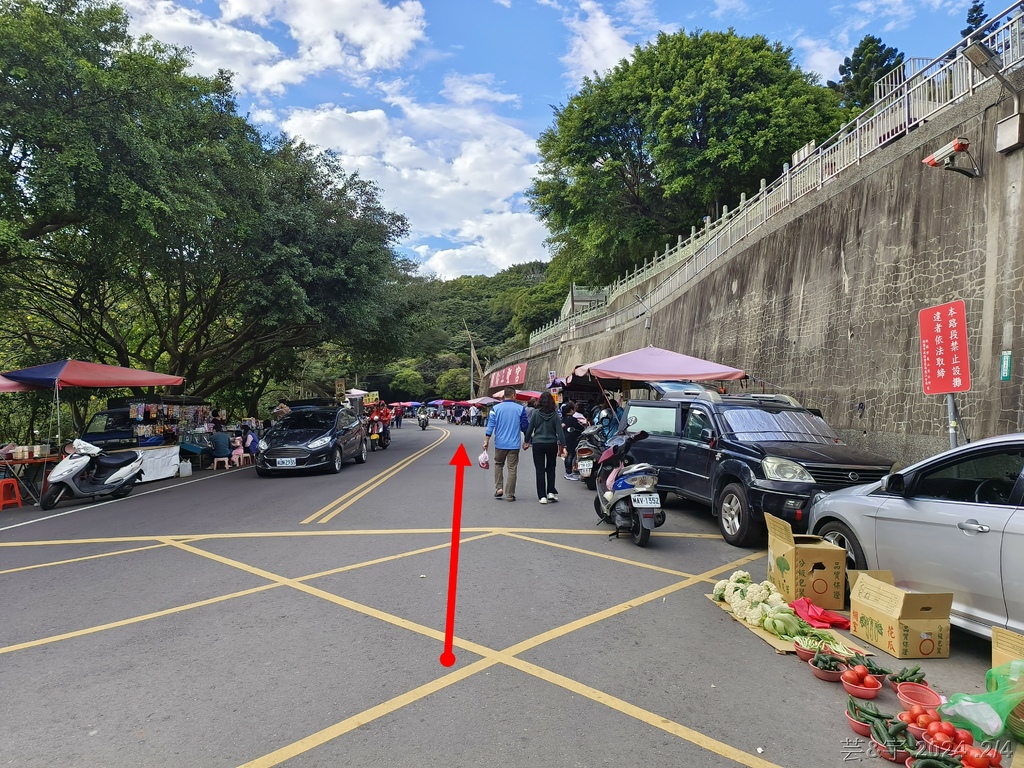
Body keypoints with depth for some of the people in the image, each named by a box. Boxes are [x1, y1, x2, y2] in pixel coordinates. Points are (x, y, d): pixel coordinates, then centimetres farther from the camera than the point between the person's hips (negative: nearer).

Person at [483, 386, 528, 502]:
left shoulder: (496, 408, -1)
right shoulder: (520, 409, -3)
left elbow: (490, 425, -4)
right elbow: (525, 427, 1)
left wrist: (486, 441, 1)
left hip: (500, 443, 1)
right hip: (514, 444, -1)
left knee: (498, 464, 22)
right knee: (512, 469, 6)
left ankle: (499, 488, 11)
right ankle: (509, 495, 8)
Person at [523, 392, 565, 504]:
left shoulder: (536, 413, -5)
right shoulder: (555, 414, -5)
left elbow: (530, 428, 0)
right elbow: (559, 430, -5)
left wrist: (526, 441, 13)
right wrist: (562, 444, 0)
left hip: (538, 444, -1)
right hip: (552, 444, 1)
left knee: (540, 470, 5)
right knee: (551, 468, 18)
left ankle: (542, 496, 4)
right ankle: (551, 492, 10)